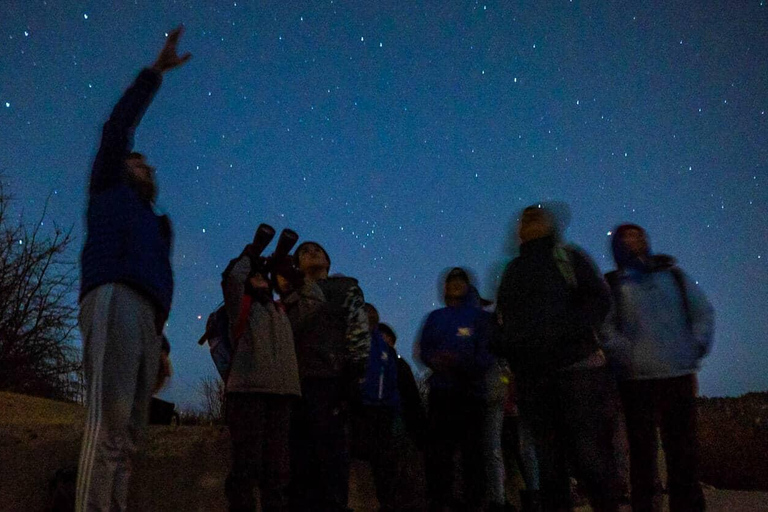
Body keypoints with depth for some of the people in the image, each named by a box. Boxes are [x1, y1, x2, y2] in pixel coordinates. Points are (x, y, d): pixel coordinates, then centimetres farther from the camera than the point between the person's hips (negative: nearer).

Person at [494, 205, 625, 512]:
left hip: (576, 368, -4)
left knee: (590, 453, -7)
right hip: (531, 379, 4)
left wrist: (567, 332, -17)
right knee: (548, 459, 6)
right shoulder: (512, 270, 21)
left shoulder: (569, 258, 9)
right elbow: (501, 318, 23)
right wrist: (505, 344, 5)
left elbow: (599, 299, -3)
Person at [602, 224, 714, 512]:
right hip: (636, 379, -2)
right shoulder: (612, 285, 8)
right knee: (642, 450, -1)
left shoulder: (673, 274, 17)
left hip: (679, 374, 3)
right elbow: (604, 328, -2)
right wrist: (627, 357, -13)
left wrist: (696, 350, 4)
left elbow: (703, 312, 15)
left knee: (684, 449, 4)